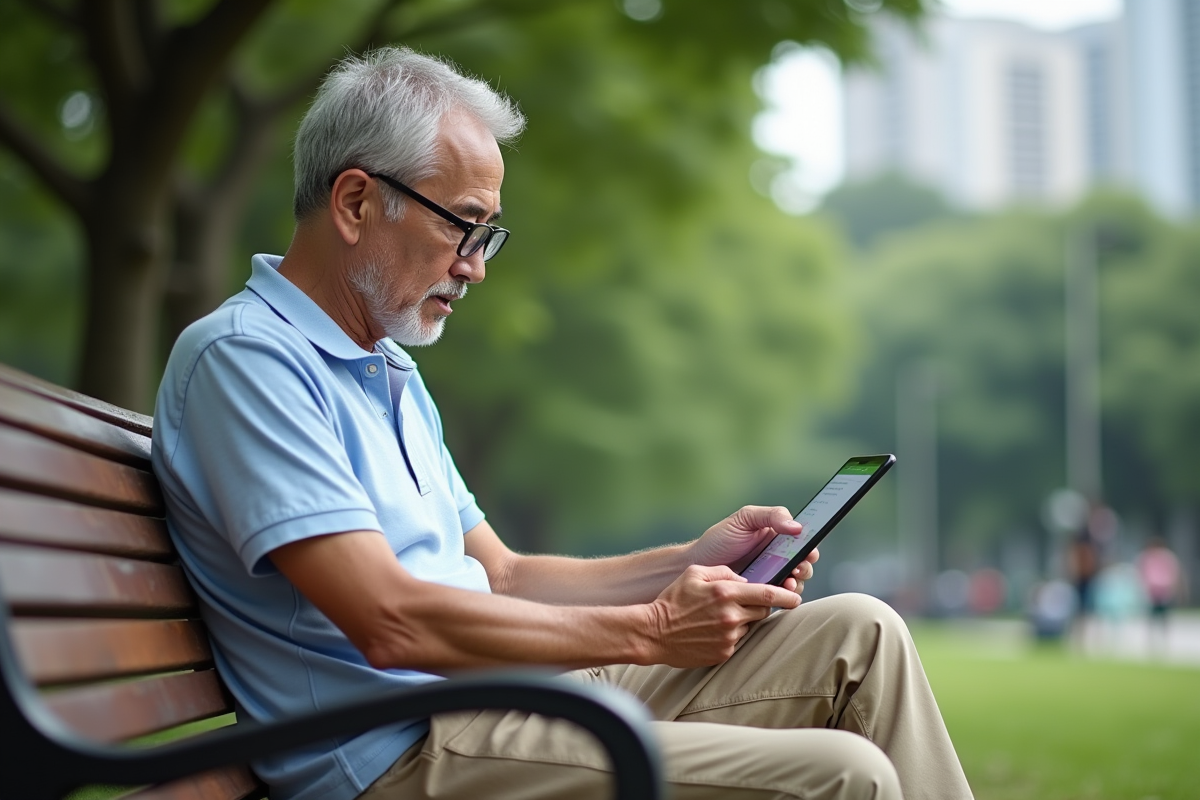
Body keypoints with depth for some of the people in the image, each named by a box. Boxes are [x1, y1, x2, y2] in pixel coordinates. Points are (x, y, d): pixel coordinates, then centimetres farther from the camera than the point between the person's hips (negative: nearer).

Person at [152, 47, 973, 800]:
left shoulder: (393, 372, 21)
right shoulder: (243, 357, -11)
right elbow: (391, 622, -21)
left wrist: (688, 564, 9)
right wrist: (646, 631, -15)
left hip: (506, 701, 10)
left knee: (856, 634, 3)